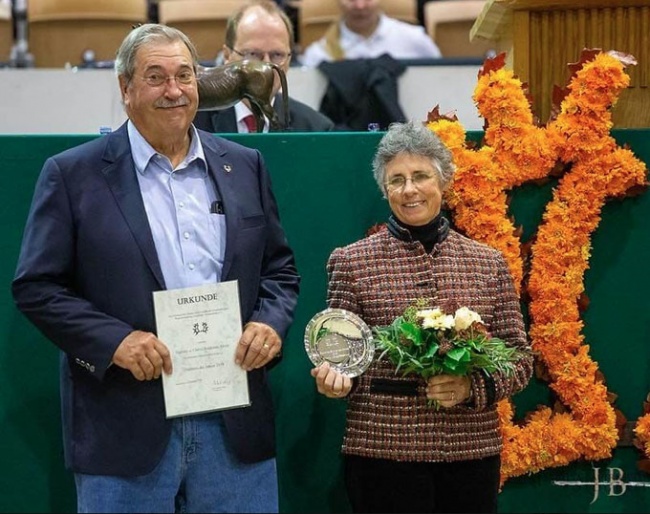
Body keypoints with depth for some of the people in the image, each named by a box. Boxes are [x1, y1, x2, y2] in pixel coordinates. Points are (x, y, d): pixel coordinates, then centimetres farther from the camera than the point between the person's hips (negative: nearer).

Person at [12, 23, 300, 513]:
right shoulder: (72, 174, 0)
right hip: (124, 430, -3)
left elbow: (280, 268, 17)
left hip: (235, 424, 3)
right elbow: (36, 286, -2)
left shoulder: (245, 166, 11)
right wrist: (114, 340, -16)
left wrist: (270, 323, -4)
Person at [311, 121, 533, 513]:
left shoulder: (488, 263, 7)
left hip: (472, 449, 2)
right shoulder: (351, 262, 3)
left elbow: (519, 357, 7)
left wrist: (473, 387, -11)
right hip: (381, 449, -2)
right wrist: (335, 376, -16)